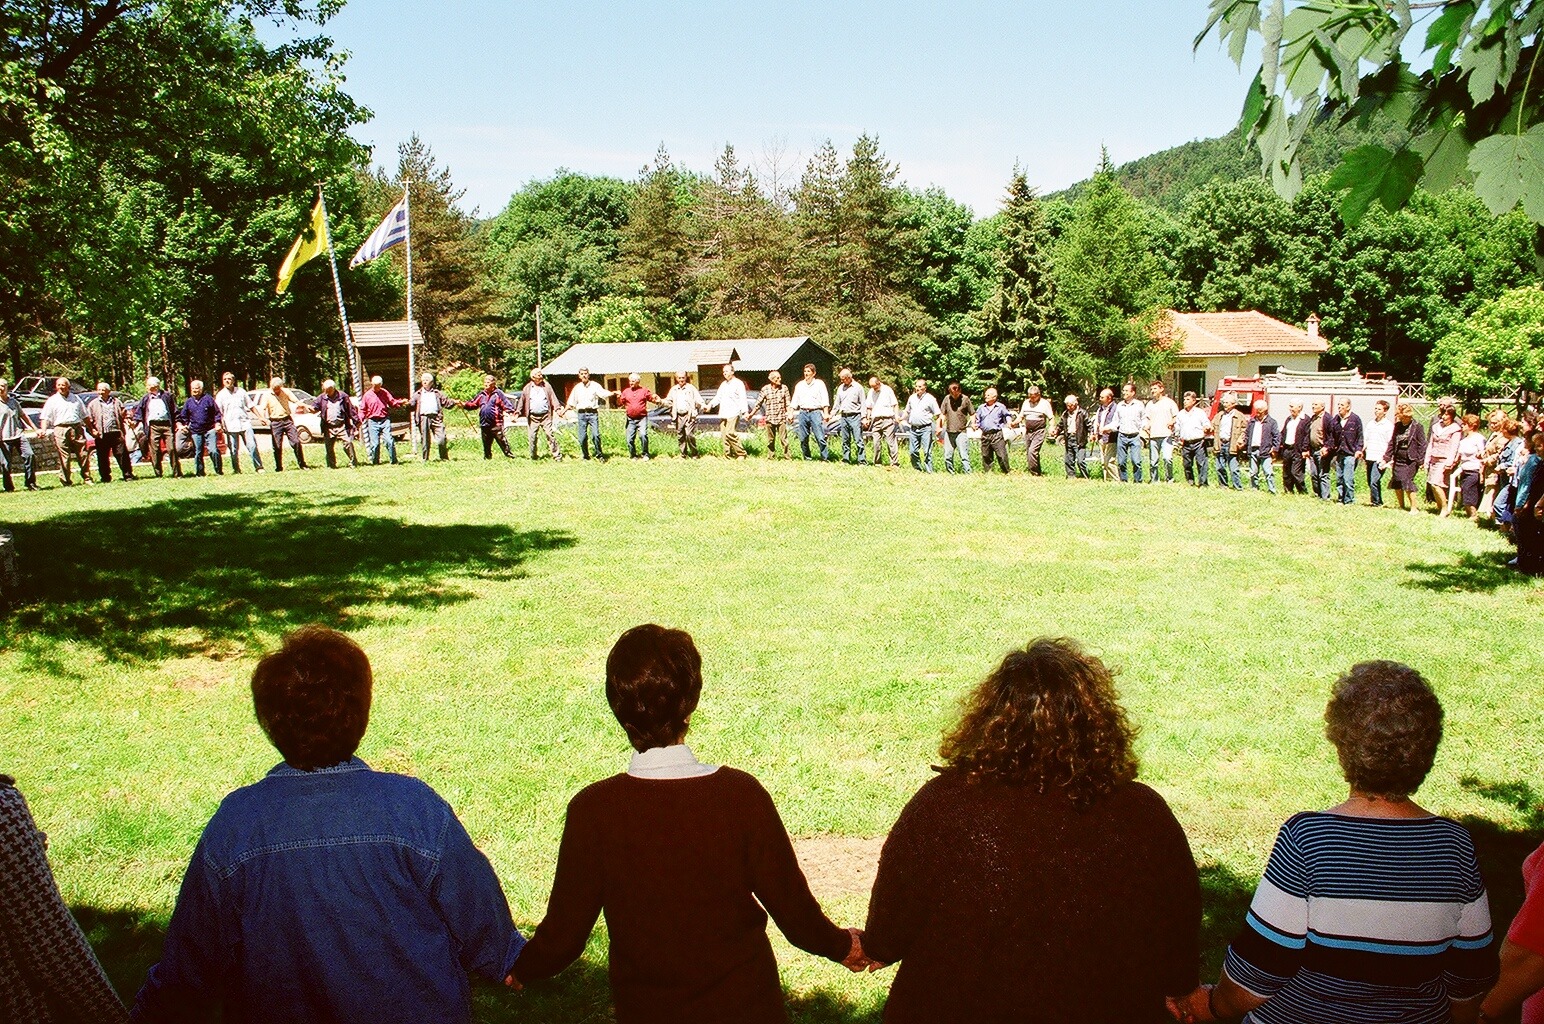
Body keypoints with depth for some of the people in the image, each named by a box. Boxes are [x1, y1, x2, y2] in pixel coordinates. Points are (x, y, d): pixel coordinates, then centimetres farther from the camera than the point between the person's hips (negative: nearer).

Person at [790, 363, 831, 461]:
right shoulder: (799, 385, 18)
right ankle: (807, 458, 12)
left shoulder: (819, 383, 7)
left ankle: (825, 458, -10)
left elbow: (825, 399, 1)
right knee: (803, 438, 3)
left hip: (815, 412, -4)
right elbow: (795, 400, 19)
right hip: (803, 412, 4)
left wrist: (826, 413, -9)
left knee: (820, 437, -13)